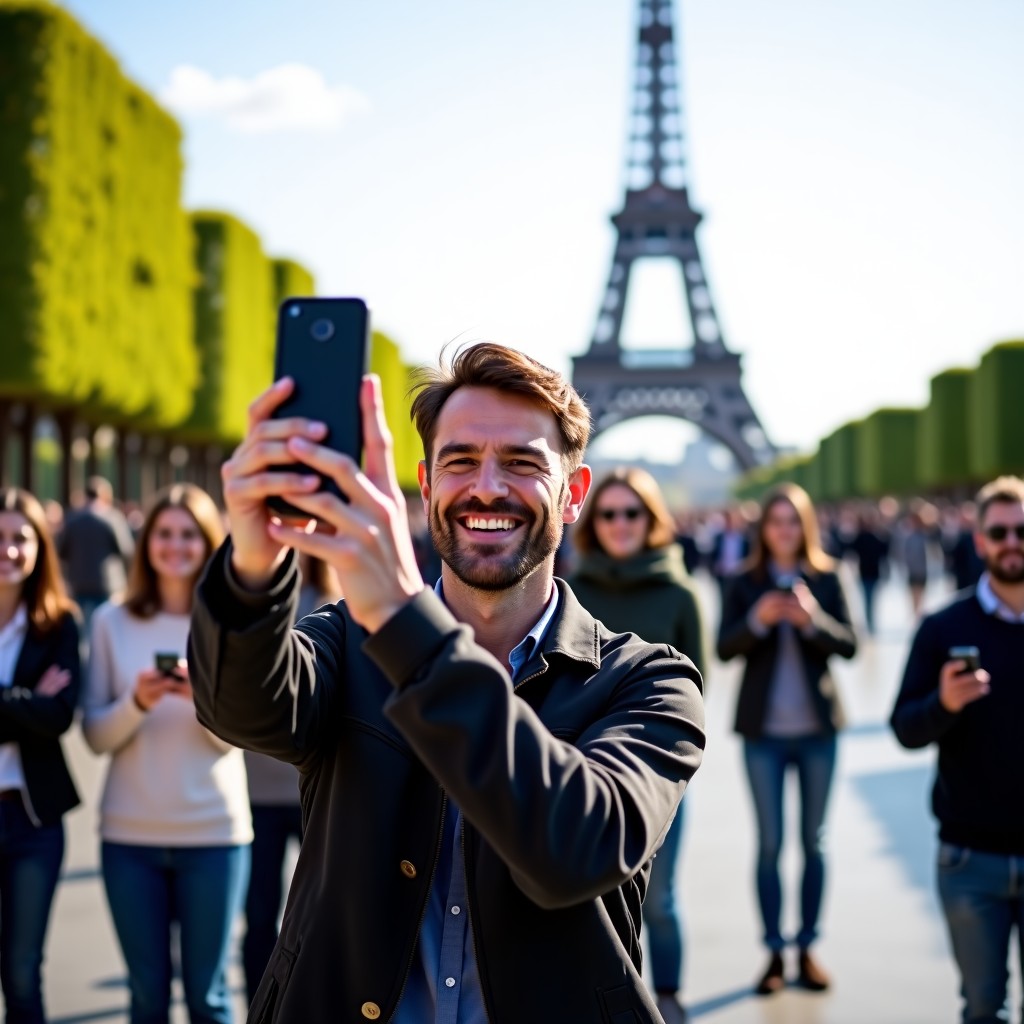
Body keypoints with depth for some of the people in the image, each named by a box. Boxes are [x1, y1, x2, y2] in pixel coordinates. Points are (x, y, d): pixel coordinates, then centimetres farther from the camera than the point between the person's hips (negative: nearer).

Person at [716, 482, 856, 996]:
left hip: (817, 728, 1)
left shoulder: (826, 578, 1)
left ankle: (807, 948, 18)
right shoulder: (745, 584, 1)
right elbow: (724, 649, -6)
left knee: (813, 841, 8)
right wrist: (757, 620, -23)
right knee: (769, 843, 3)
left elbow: (849, 645, -5)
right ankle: (775, 951, 10)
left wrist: (812, 619, -22)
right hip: (763, 731, 0)